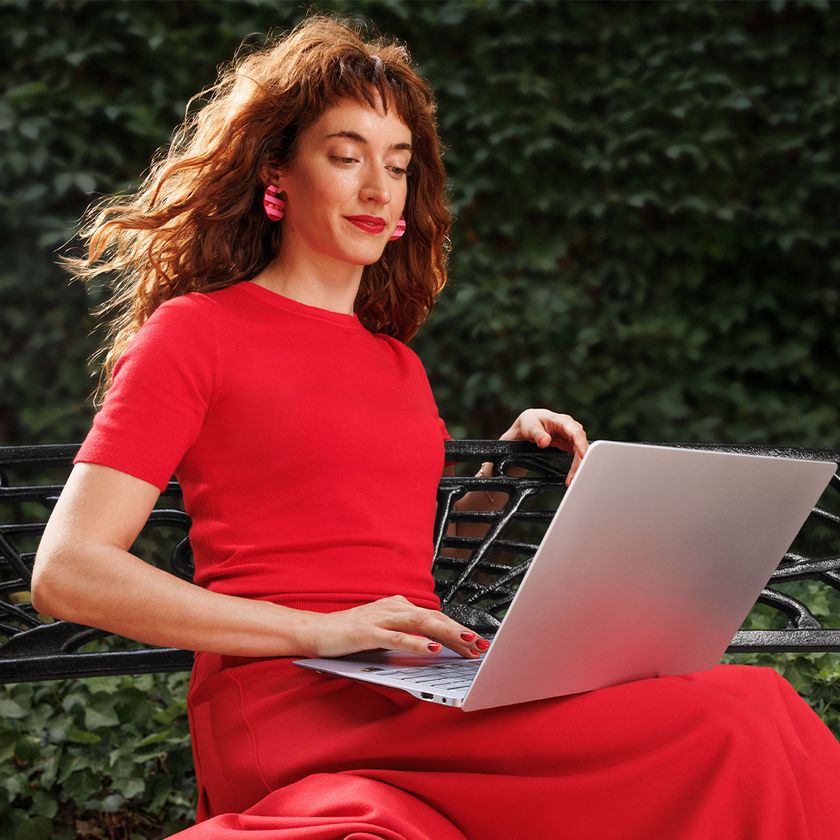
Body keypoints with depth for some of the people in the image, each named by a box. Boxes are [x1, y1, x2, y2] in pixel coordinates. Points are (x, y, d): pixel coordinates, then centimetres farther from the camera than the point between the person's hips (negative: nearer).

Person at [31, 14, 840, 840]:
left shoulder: (396, 363, 24)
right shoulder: (194, 331, 6)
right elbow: (65, 573, -5)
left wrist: (509, 463, 15)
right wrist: (316, 630, -14)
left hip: (418, 697, 6)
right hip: (284, 703, -6)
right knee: (729, 734, -26)